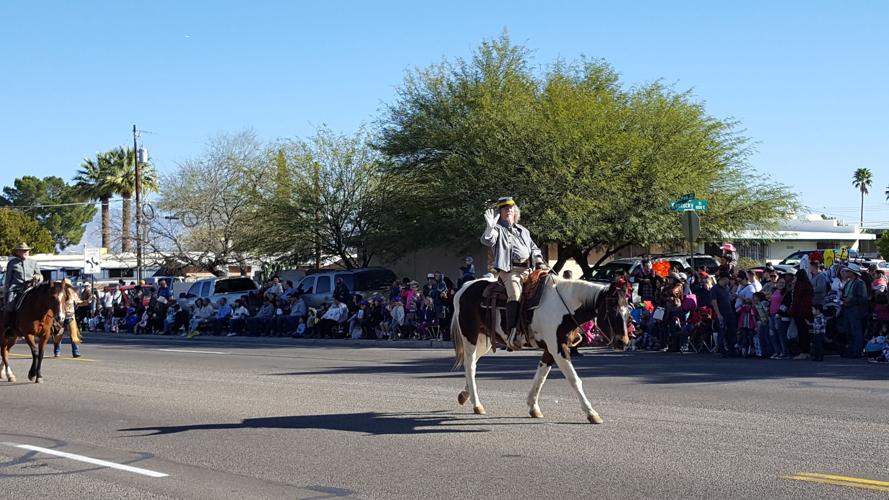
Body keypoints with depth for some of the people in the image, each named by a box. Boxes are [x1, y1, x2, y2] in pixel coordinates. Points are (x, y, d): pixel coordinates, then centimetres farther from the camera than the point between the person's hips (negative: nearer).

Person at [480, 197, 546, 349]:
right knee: (515, 294, -29)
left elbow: (534, 248, 32)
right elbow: (487, 241, -10)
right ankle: (512, 334, -37)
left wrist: (539, 263, 15)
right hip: (509, 270, -6)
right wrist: (490, 227, -27)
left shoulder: (523, 231, 28)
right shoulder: (498, 229, 10)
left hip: (527, 270, 6)